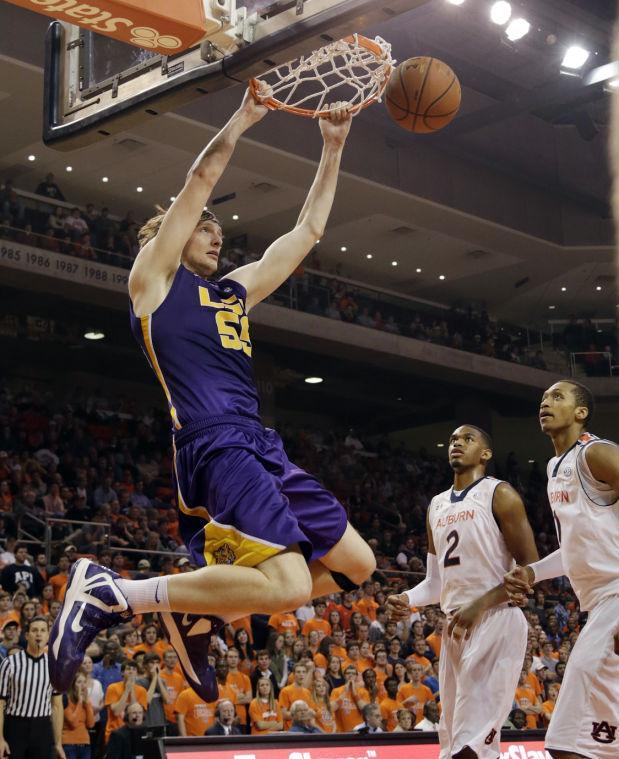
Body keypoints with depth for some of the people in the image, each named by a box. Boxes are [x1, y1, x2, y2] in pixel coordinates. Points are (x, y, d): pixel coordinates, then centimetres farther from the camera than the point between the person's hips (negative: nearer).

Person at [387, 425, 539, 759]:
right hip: (455, 627, 8)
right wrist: (407, 599, -1)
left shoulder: (499, 494, -3)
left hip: (496, 622, -8)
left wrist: (480, 605, -19)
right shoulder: (436, 506, 19)